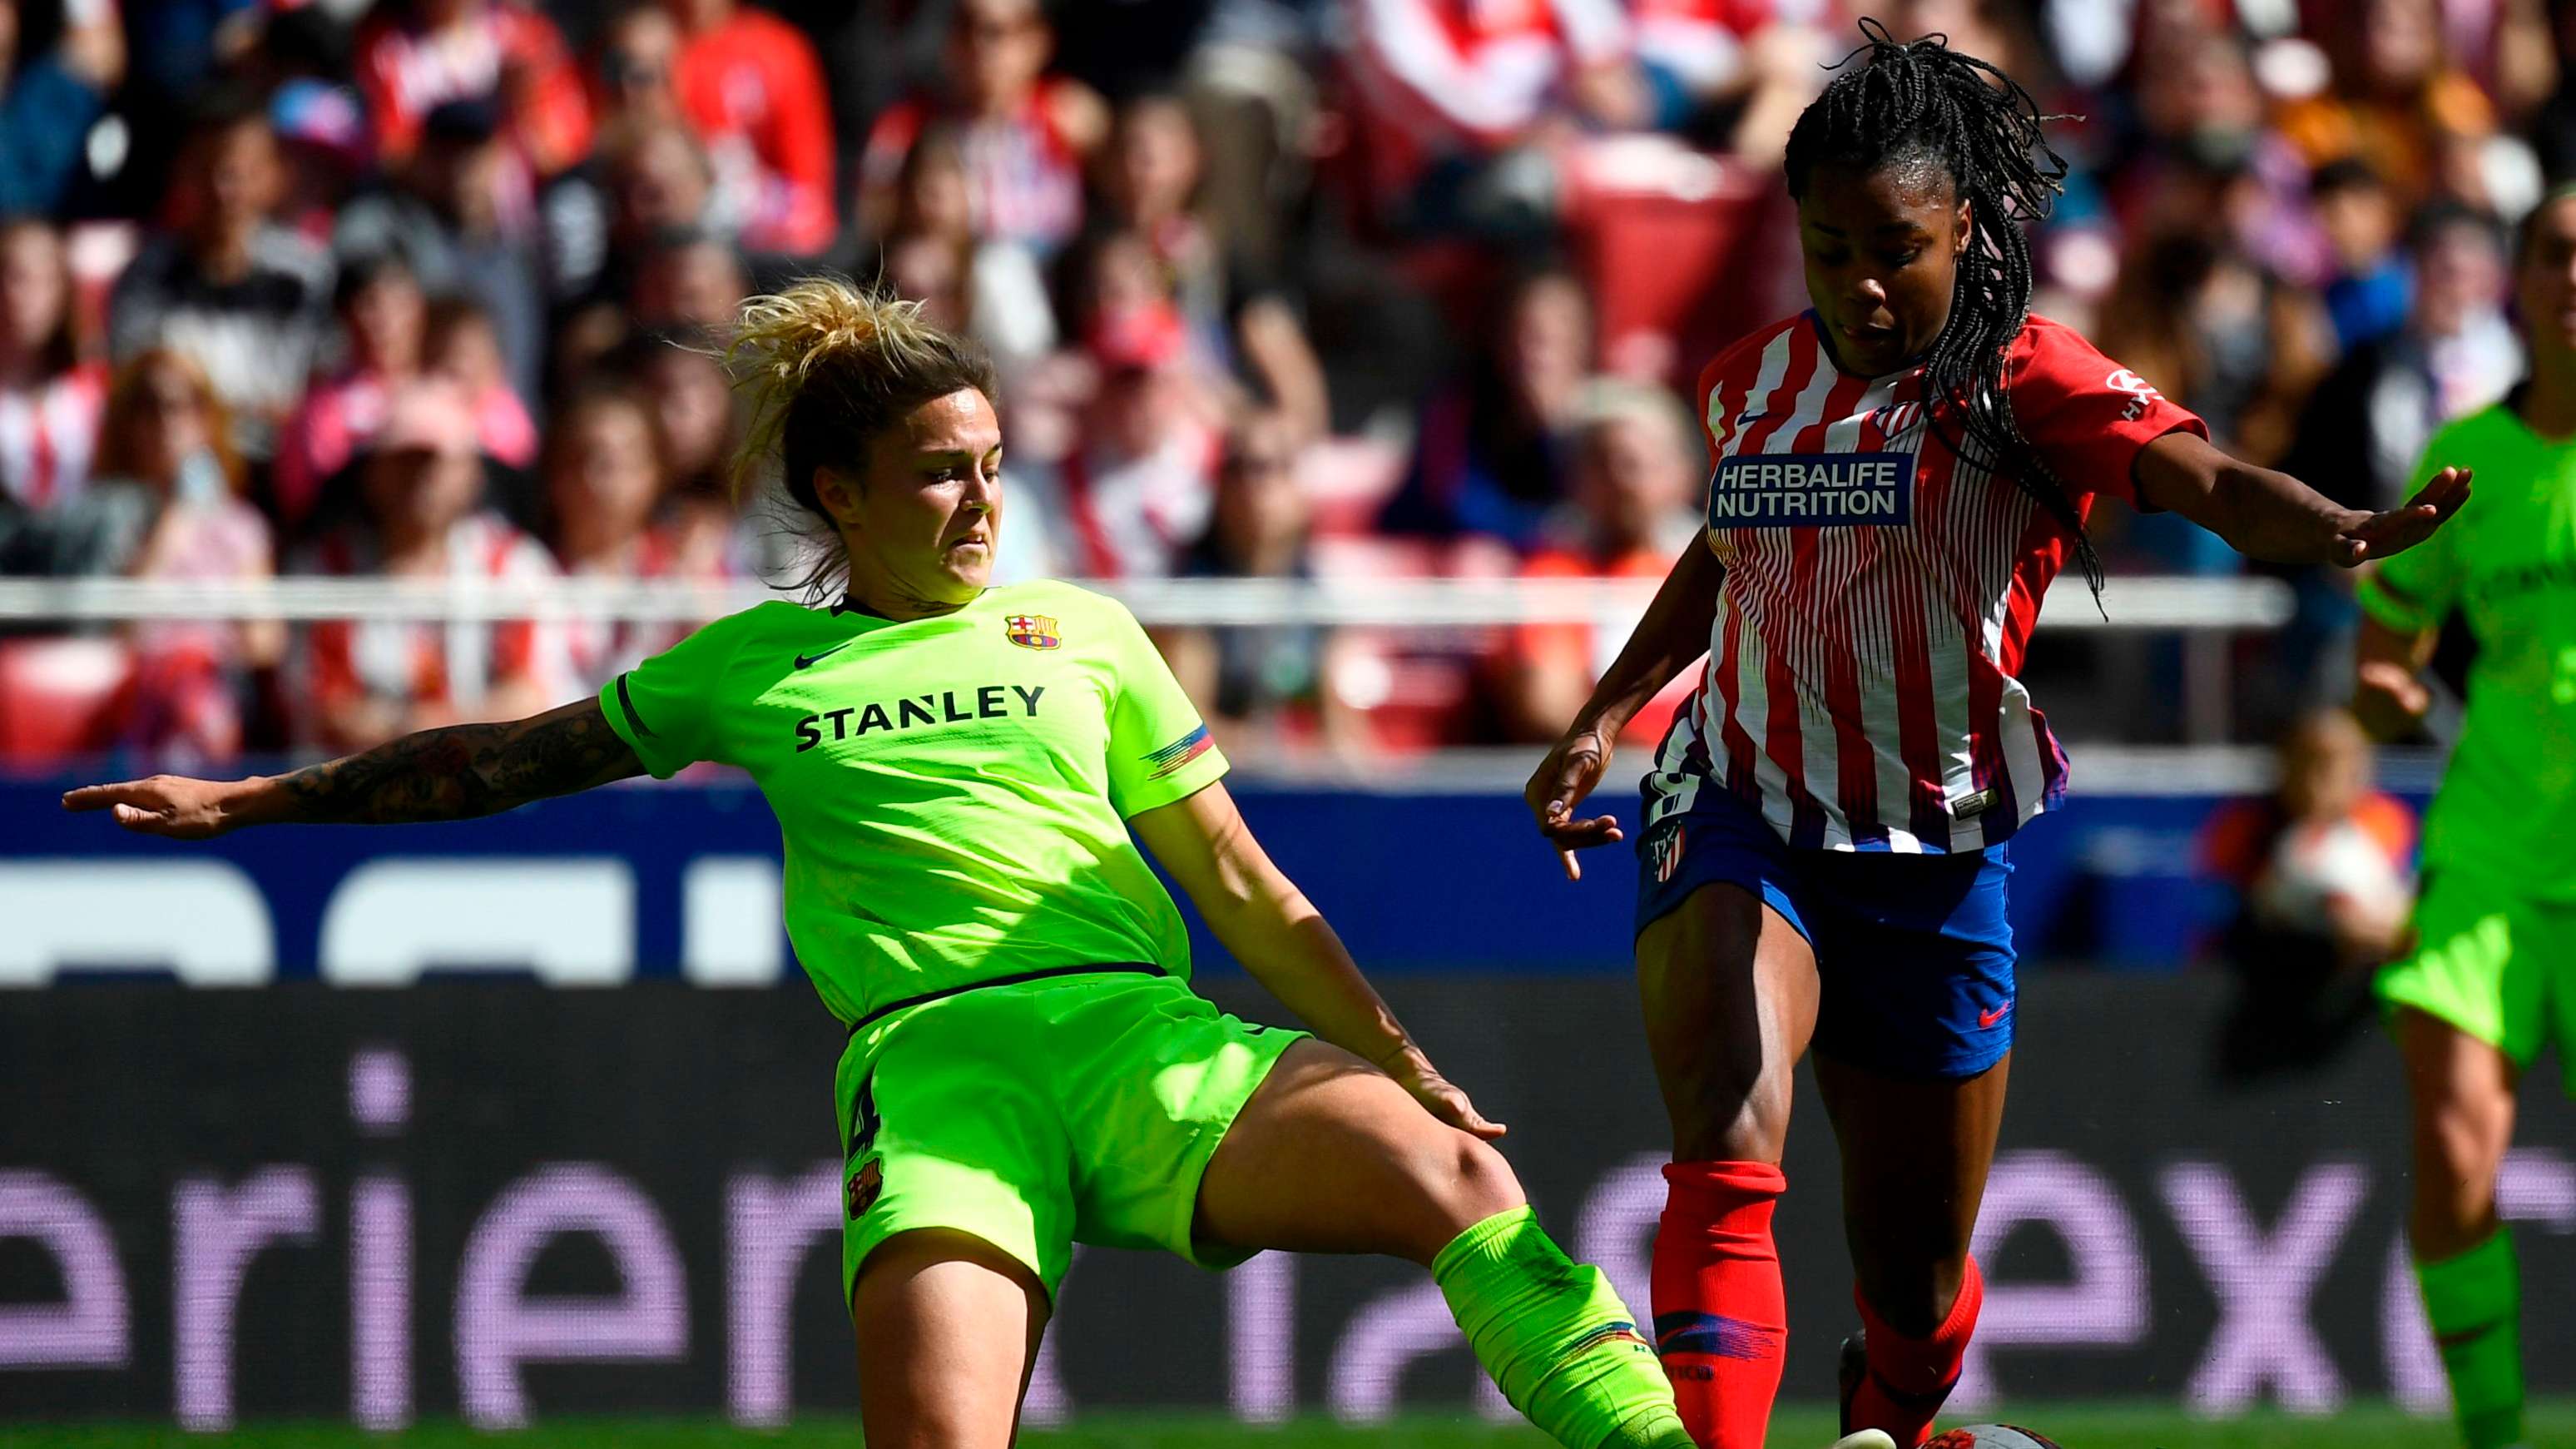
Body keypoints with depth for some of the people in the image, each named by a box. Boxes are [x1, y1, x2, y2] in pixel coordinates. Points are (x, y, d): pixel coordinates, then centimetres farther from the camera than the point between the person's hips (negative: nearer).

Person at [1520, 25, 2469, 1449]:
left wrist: (2344, 530, -50)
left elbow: (2203, 477, -30)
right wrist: (1601, 720, 18)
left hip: (1934, 857, -2)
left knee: (1916, 1280, 11)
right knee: (1727, 1155, -27)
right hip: (1740, 809, 2)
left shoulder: (2024, 382, -11)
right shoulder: (1756, 383, 5)